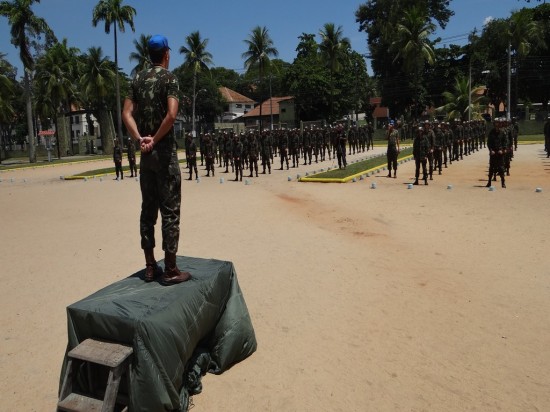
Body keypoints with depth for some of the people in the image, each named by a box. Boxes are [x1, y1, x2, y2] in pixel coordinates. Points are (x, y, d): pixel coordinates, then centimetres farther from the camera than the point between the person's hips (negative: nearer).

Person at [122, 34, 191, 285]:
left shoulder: (138, 79, 13)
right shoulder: (169, 78, -6)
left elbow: (127, 113, 4)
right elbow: (171, 115, -20)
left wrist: (140, 139, -5)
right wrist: (155, 140, -11)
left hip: (145, 153, 7)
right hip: (164, 151, -6)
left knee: (148, 209, 10)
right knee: (170, 210, -3)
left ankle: (150, 267, 16)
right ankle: (170, 270, 0)